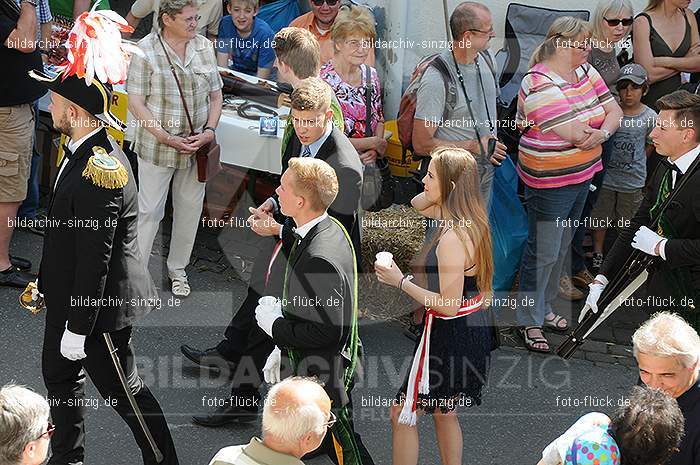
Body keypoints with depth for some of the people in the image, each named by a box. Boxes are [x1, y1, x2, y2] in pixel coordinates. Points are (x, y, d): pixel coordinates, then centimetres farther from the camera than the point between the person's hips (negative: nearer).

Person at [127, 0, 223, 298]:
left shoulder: (204, 47, 3)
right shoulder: (146, 51, -12)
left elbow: (216, 95, 10)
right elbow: (136, 103, -12)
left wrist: (209, 131, -6)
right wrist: (168, 139, -17)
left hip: (197, 146, 5)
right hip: (157, 147, -5)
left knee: (190, 208, 13)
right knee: (149, 210, 0)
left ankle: (177, 270, 30)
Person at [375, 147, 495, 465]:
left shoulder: (451, 239, -28)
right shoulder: (471, 218, 0)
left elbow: (449, 306, -26)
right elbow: (418, 204, 20)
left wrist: (401, 282, -19)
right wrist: (433, 192, -2)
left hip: (451, 336, -10)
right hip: (474, 329, 10)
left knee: (402, 414, 4)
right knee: (444, 412, 25)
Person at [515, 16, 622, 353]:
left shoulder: (586, 72, 3)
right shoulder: (539, 85, -24)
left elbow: (614, 111, 2)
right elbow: (575, 134, -28)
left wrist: (601, 132, -18)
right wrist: (600, 124, -8)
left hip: (581, 176, 8)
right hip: (549, 183, -8)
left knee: (561, 249, 20)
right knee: (543, 253, 0)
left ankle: (543, 308, 35)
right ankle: (529, 321, 13)